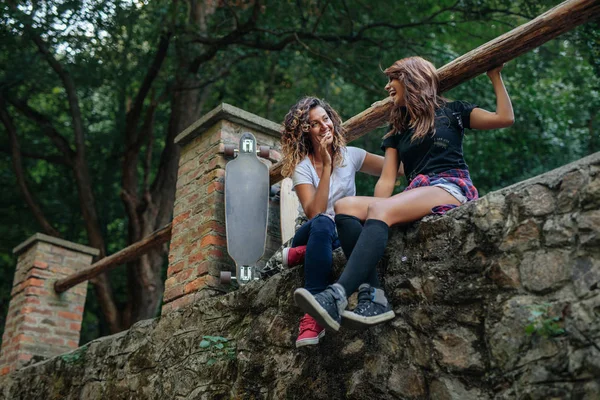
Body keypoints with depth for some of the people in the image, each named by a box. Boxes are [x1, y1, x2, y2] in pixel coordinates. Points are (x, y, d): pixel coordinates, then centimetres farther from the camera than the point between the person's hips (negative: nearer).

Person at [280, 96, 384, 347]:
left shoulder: (351, 156, 6)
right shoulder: (302, 166, -3)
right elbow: (315, 214, -18)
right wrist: (327, 166, -18)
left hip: (342, 234, 3)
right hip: (309, 235, -2)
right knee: (322, 224, -40)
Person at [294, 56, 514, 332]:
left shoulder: (449, 111, 17)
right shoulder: (397, 130, 27)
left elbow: (505, 118, 8)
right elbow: (387, 180, 13)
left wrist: (495, 76, 12)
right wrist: (374, 220, -2)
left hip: (451, 188, -5)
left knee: (381, 209, -34)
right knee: (345, 206, -20)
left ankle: (337, 296, -49)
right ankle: (372, 296, -37)